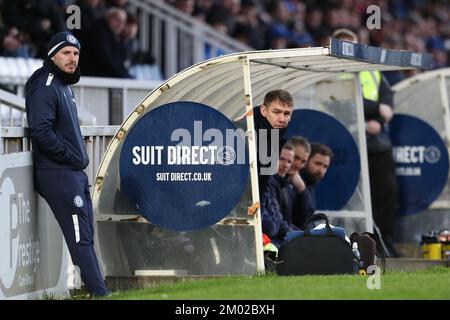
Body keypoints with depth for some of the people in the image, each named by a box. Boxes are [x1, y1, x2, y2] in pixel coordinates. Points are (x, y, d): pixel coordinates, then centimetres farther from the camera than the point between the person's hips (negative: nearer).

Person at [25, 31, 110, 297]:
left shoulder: (65, 85, 18)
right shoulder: (45, 87, -13)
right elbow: (41, 131, -23)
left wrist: (79, 157, 12)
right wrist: (71, 156, -16)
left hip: (76, 173, 10)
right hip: (58, 174, -10)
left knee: (85, 233, 11)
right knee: (80, 236, -11)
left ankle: (96, 290, 16)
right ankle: (99, 293, -12)